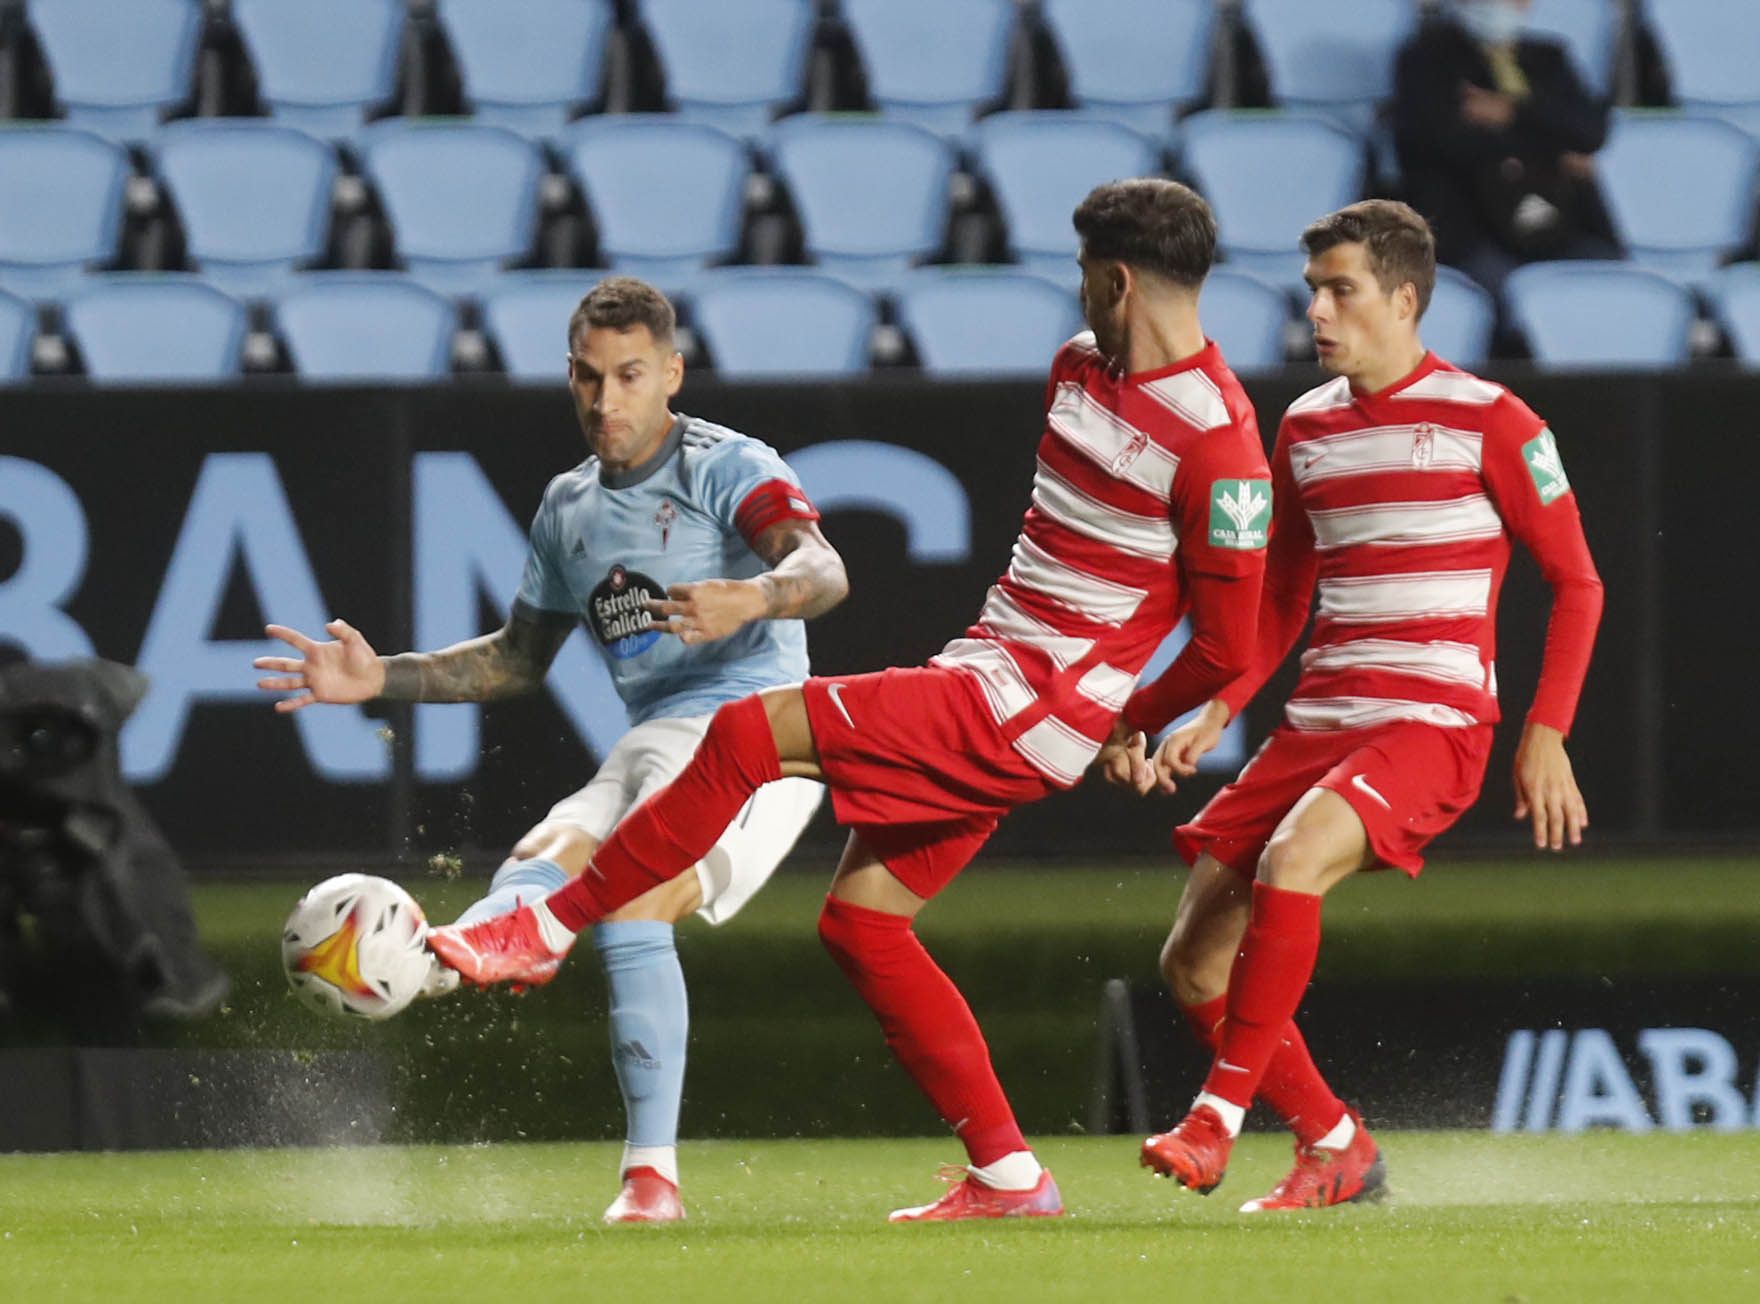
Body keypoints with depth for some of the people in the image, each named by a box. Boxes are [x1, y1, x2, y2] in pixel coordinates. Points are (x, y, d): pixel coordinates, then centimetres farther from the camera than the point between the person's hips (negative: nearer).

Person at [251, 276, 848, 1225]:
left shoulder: (727, 469, -1)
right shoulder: (570, 508, 21)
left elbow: (823, 570, -20)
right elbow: (516, 660, 33)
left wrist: (752, 596, -44)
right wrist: (379, 678, 20)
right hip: (650, 745, 7)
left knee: (630, 906, -31)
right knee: (539, 869, -23)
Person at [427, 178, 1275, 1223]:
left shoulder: (1216, 443, -17)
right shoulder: (1082, 367, 11)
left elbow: (1229, 648, -14)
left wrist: (1126, 728, 1)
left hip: (1025, 711, -10)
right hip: (985, 673, 10)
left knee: (752, 733, -17)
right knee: (860, 919, 8)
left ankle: (544, 932, -6)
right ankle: (1008, 1177, 10)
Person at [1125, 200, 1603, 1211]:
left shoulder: (1489, 423, -4)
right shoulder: (1305, 429, 14)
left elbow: (1578, 584, 0)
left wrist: (1547, 734, -9)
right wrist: (1217, 713, 11)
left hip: (1434, 724, -7)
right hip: (1318, 724, 7)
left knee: (1288, 861, -33)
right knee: (1196, 961, -2)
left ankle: (1219, 1117, -26)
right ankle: (1337, 1147, 14)